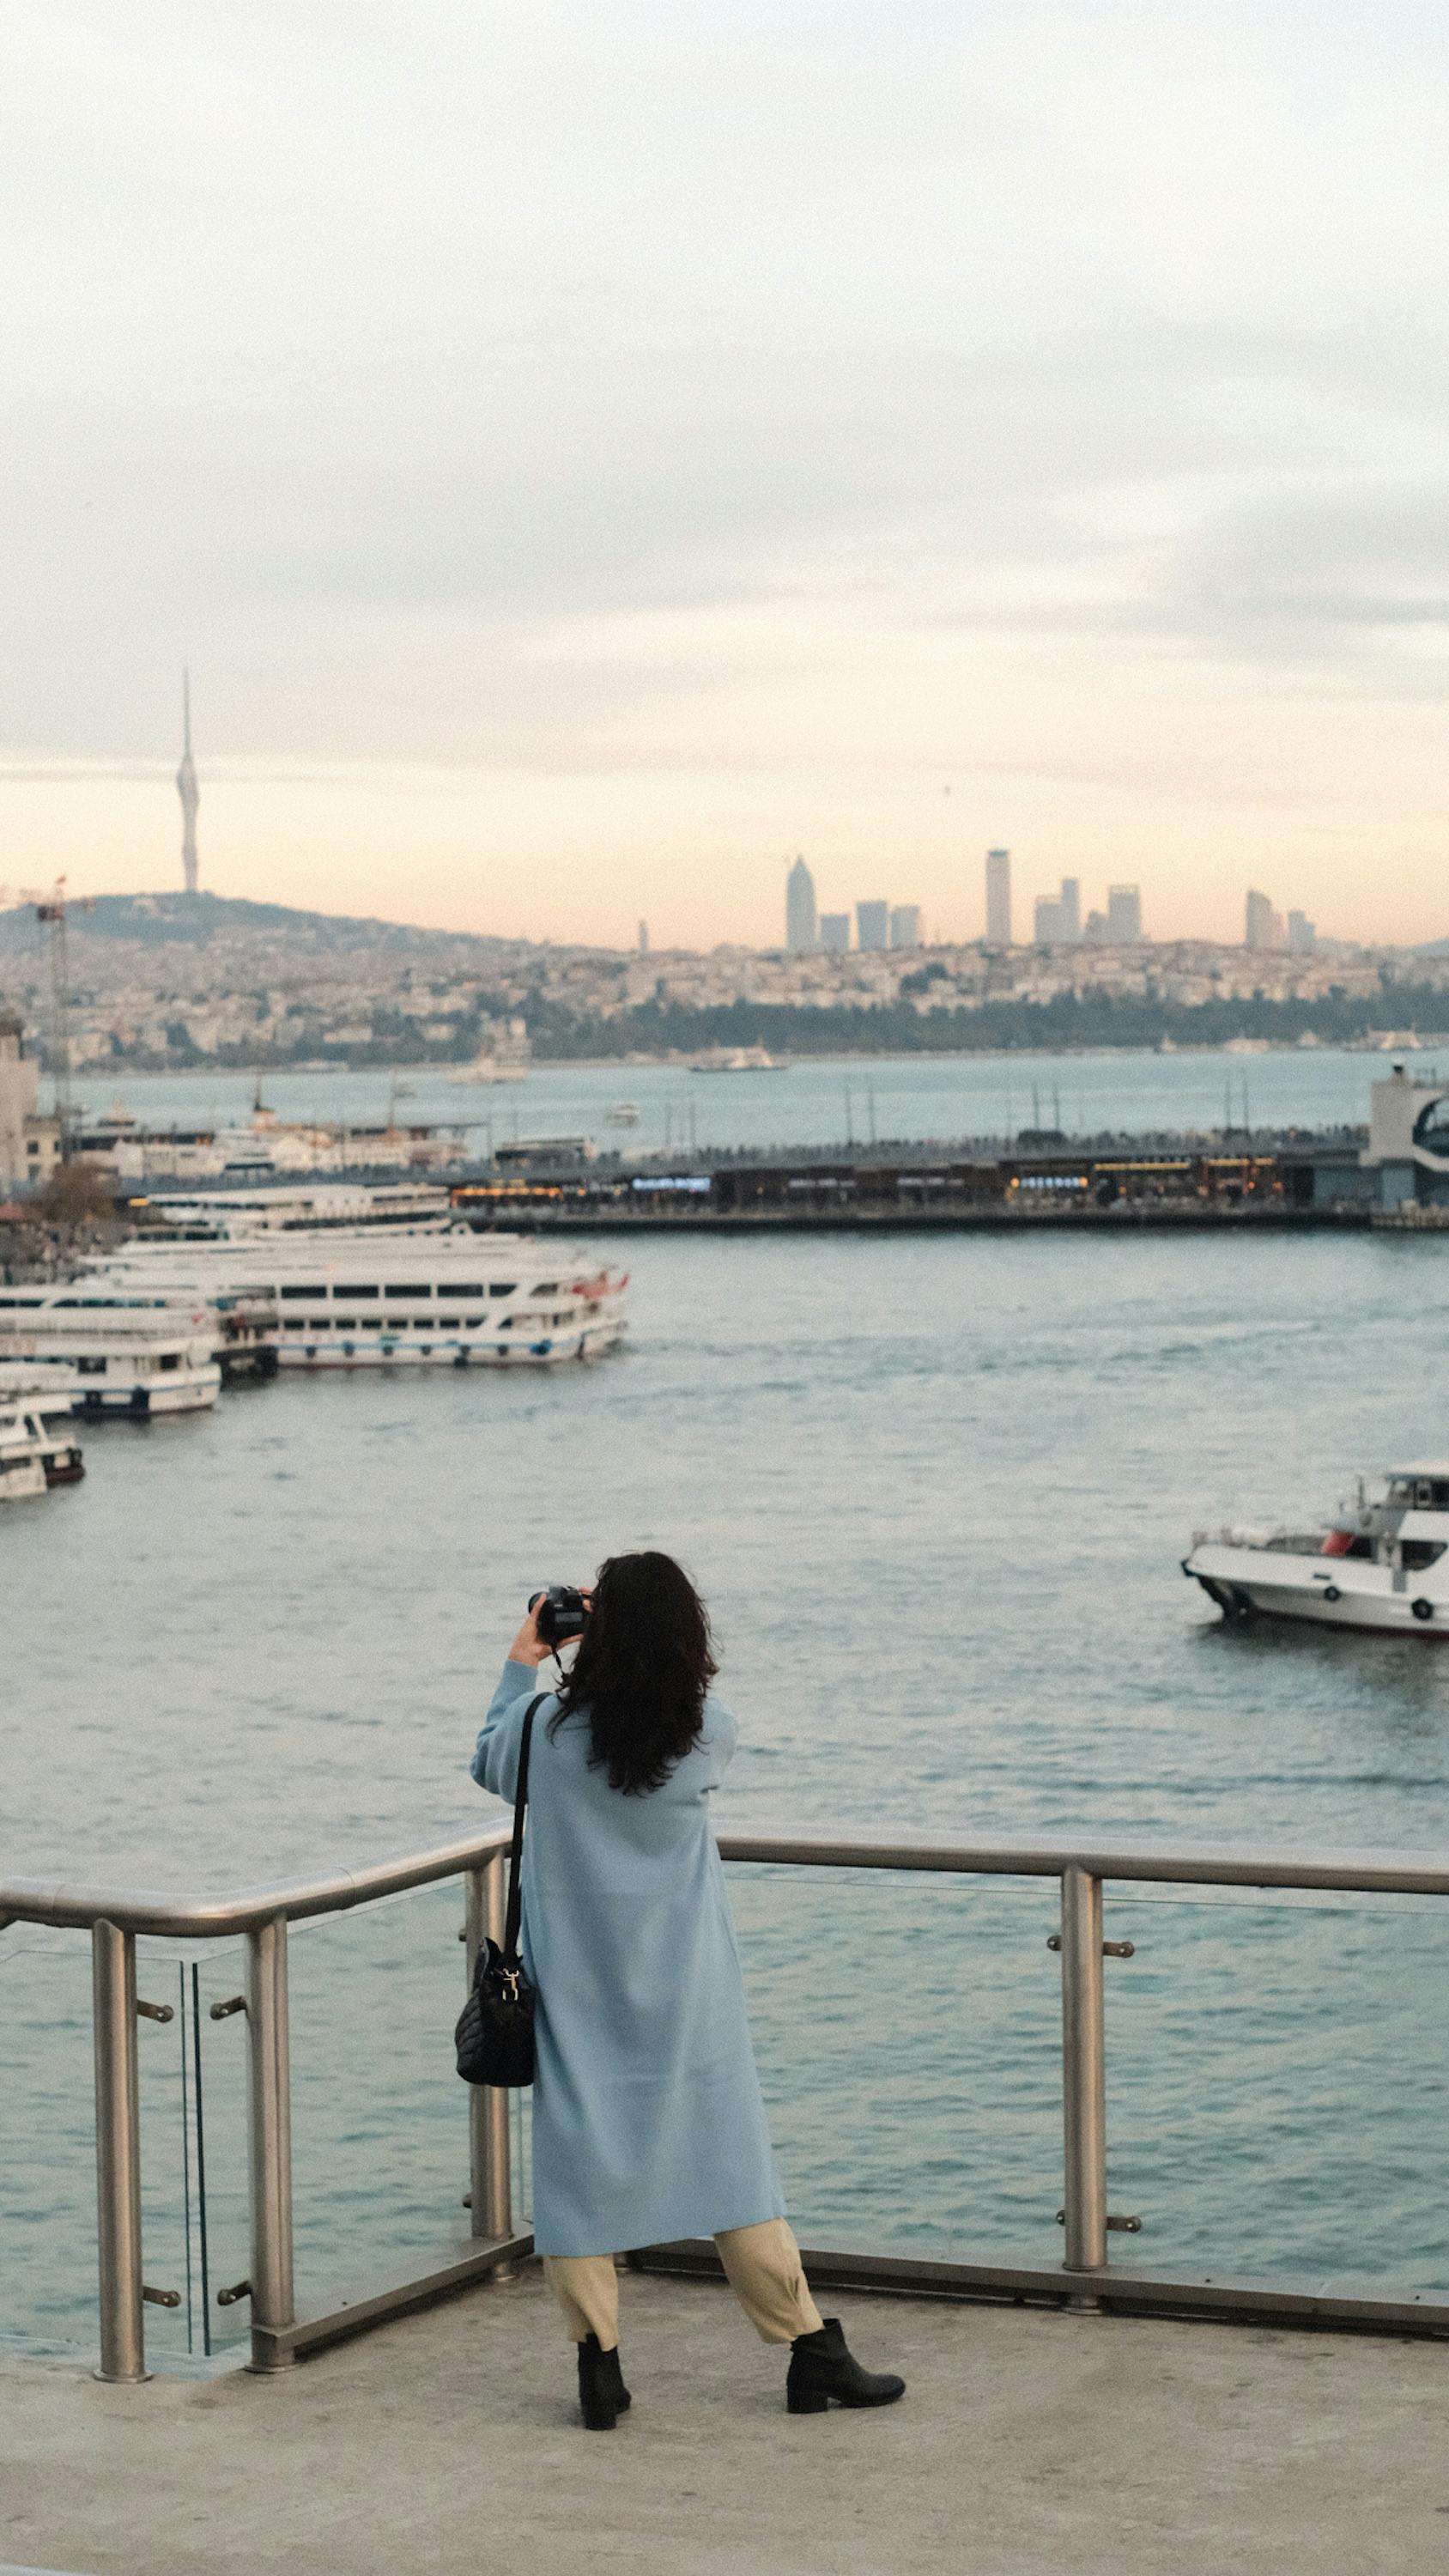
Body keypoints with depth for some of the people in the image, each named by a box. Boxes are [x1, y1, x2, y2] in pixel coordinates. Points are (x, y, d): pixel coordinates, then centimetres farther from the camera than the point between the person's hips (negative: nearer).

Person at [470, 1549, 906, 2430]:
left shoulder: (548, 1728, -12)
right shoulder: (712, 1733, -10)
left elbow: (490, 1769, 10)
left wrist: (521, 1664, 16)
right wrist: (642, 1635, 13)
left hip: (580, 1990, -1)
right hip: (686, 1992, 1)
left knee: (580, 2158, 8)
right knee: (727, 2153, 7)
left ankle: (599, 2361, 7)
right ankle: (812, 2352, 11)